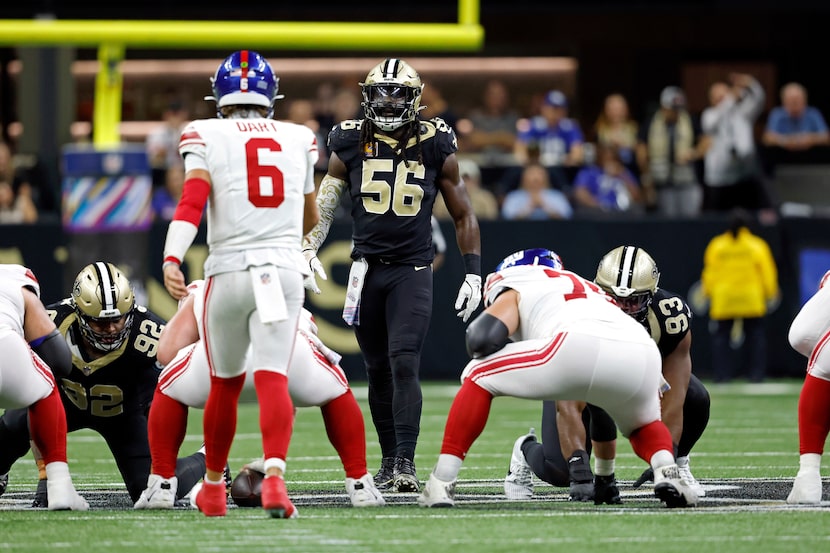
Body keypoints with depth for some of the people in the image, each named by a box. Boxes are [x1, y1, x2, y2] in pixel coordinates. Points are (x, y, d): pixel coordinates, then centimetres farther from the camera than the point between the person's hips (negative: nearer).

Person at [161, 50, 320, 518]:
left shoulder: (207, 137, 3)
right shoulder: (299, 140, 12)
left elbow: (193, 202, -13)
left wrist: (172, 259, -24)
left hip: (230, 270, 0)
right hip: (285, 268, 0)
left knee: (226, 384, 16)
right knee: (273, 380, -9)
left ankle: (214, 488, 30)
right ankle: (275, 476, -32)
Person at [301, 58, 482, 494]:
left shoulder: (435, 147, 0)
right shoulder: (351, 144, 2)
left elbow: (463, 216, 8)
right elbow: (323, 204, 5)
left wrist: (473, 274, 4)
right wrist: (308, 250, -11)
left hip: (412, 271, -2)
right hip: (366, 271, 2)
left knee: (404, 363, -17)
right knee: (378, 371, 7)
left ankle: (406, 463, -20)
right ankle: (389, 462, 18)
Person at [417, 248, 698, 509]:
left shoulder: (515, 292, 26)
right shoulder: (593, 292, 44)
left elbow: (484, 338, 8)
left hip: (581, 348, -5)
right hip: (644, 355, 5)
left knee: (479, 377, 15)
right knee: (643, 426, 36)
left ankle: (441, 484, 5)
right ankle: (667, 472, 4)